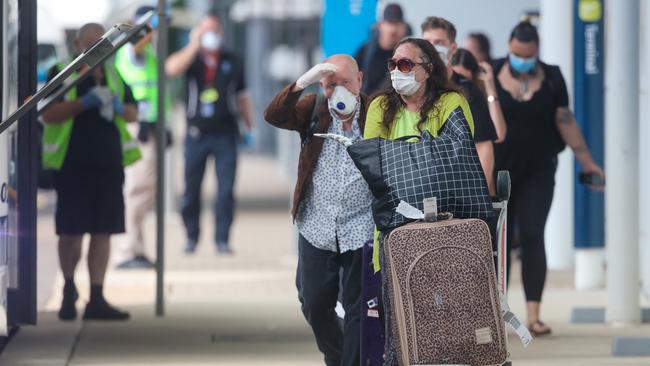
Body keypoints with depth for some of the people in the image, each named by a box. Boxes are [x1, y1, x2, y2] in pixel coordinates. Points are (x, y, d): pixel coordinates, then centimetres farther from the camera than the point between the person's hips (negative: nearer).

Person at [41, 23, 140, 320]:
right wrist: (84, 103, -21)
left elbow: (133, 114, 18)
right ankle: (69, 292, 19)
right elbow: (49, 114, -11)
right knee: (71, 232, 1)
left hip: (108, 164, 4)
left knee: (102, 233, 1)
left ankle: (96, 299, 2)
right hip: (73, 165, -4)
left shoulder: (113, 76, 15)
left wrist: (118, 107, -5)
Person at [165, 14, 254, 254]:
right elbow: (172, 68, -17)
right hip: (197, 133, 0)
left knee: (226, 189, -5)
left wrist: (249, 127, 10)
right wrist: (195, 45, -15)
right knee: (191, 189, 3)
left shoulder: (232, 63, 12)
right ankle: (191, 237, 15)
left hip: (225, 134, 0)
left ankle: (222, 239, -1)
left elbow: (242, 97, 16)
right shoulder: (191, 59, 6)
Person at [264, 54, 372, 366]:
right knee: (314, 305, 12)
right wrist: (302, 82, -25)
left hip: (361, 230, -3)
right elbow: (274, 116, -15)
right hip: (317, 228, 3)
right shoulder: (313, 109, 3)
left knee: (358, 310, 0)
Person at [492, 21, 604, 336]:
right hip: (497, 172, 0)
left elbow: (566, 122, 7)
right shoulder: (491, 74, -3)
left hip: (537, 174, 0)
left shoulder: (551, 78, 1)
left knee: (532, 239, -7)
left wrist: (586, 161, 8)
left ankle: (533, 315, -8)